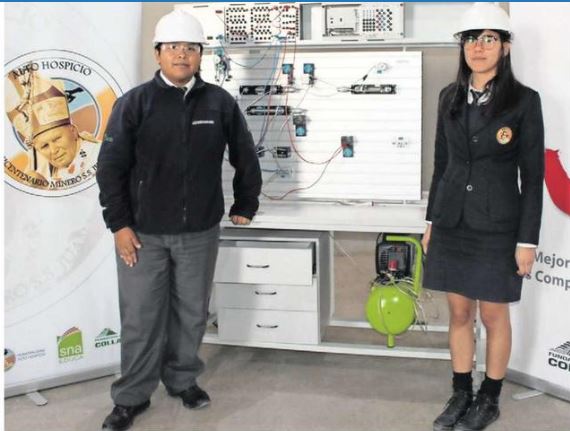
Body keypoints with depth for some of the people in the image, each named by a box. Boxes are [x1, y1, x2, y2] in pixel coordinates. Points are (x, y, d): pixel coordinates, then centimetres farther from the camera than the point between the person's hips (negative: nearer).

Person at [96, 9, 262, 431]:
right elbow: (110, 167, -4)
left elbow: (246, 158, 11)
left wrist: (245, 206, 16)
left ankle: (183, 379, 34)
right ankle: (132, 396, 20)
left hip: (200, 232, 2)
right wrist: (119, 224, -7)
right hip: (143, 233, -1)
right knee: (140, 316, 5)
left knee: (192, 312, 13)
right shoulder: (135, 103, -5)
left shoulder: (220, 103, 0)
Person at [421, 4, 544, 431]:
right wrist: (432, 220, 11)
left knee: (494, 316, 7)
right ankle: (461, 395, 26)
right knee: (459, 313, 12)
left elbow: (533, 175, -7)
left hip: (497, 226, -4)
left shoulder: (524, 100, -7)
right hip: (452, 222, 4)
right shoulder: (450, 97, 6)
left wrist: (528, 240, -10)